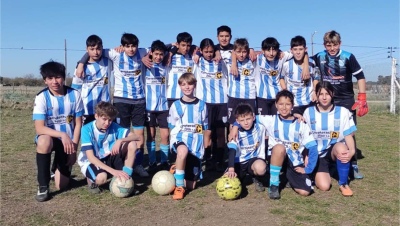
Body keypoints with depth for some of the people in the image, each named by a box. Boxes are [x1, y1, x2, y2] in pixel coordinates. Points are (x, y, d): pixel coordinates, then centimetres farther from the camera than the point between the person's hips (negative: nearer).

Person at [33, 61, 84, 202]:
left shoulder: (75, 95, -10)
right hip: (49, 137, -1)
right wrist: (62, 135, -36)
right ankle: (43, 186, -21)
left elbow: (78, 124, -5)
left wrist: (73, 148, -11)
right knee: (44, 141, -41)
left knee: (61, 185, -1)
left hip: (68, 140, 1)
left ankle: (58, 168, 38)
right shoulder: (42, 97, -15)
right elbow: (39, 128, -22)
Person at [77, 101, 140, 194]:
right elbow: (90, 157, -28)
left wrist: (120, 140, -34)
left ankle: (126, 177, -10)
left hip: (108, 159, 4)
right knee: (102, 177, -39)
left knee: (132, 144, -17)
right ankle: (91, 180, -1)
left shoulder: (113, 126, -11)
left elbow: (137, 137, -14)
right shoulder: (87, 129, -21)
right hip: (90, 162, -4)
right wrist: (113, 171, -37)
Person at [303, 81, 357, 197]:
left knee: (341, 147, -38)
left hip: (335, 152, 0)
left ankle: (343, 184, -15)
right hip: (317, 155, 1)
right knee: (324, 186, -19)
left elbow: (348, 135, -5)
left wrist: (352, 151, -24)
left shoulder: (343, 112, -2)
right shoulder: (309, 112, 1)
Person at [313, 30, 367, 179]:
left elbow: (360, 76, -6)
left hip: (346, 101, -2)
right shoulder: (319, 57, -3)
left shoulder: (348, 57, -11)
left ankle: (354, 166, 10)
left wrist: (362, 99, -9)